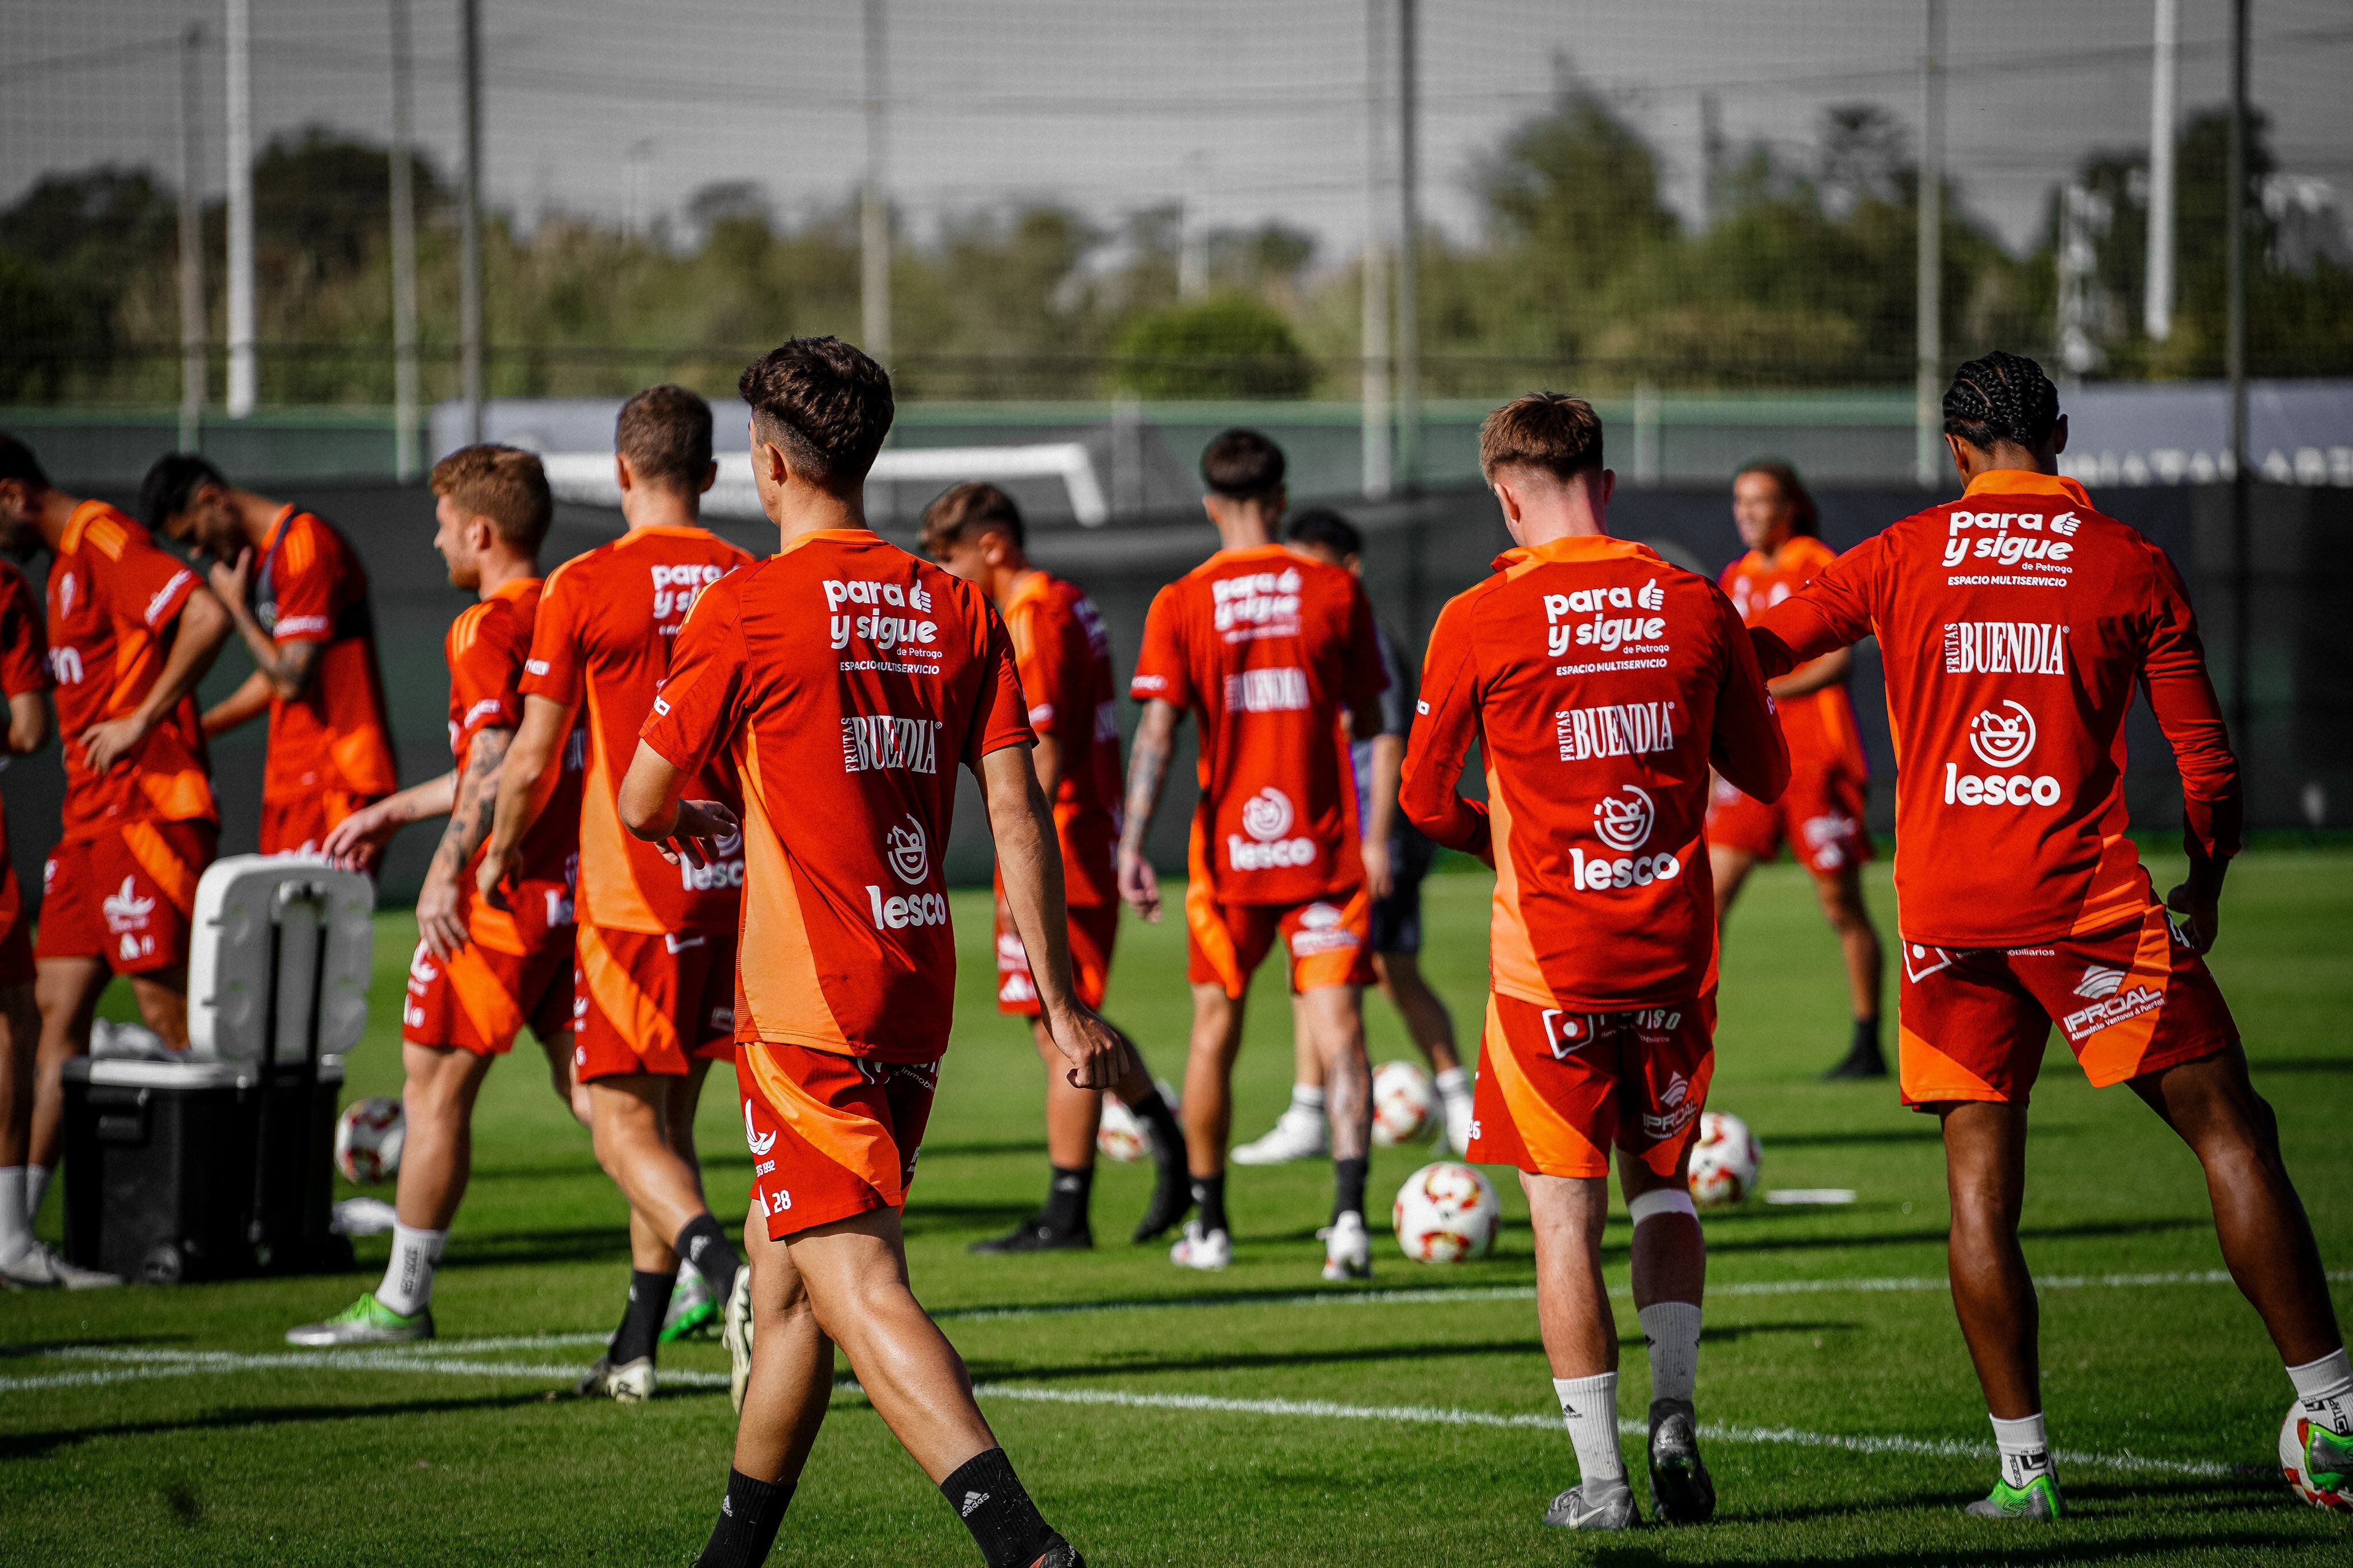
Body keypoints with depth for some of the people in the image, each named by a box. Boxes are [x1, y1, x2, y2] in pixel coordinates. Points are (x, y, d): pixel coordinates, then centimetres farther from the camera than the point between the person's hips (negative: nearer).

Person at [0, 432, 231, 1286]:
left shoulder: (107, 543, -12)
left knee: (167, 1011, -7)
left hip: (146, 809, -10)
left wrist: (142, 720, -19)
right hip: (93, 817, 10)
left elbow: (206, 617, -24)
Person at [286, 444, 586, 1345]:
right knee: (587, 1079, 9)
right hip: (577, 886, 8)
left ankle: (403, 1299, 8)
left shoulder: (488, 629, -12)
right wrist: (394, 812, 32)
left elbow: (497, 764, -24)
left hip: (500, 894, -8)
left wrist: (445, 872, -24)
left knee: (434, 1088, 1)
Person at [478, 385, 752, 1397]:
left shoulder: (584, 588, -8)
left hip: (630, 889, -5)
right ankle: (638, 1346, 20)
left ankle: (712, 1260, -31)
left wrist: (499, 856, 13)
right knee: (668, 1113, 15)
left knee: (624, 1121, -3)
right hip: (733, 884, 5)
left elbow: (532, 759, -5)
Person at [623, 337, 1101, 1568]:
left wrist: (706, 827, 23)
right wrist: (1061, 1001, 4)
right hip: (919, 993, 7)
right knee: (785, 1267, 20)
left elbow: (642, 806, -1)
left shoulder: (744, 609, -8)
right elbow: (1016, 810, 3)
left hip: (805, 997, -7)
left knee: (855, 1282, -13)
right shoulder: (957, 608, 7)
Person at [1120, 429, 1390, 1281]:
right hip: (1324, 846, 0)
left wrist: (1131, 850, -9)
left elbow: (1157, 734, -9)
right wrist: (1377, 834, 22)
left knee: (1216, 1027, 13)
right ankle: (1349, 1209, -21)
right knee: (1337, 1026, -4)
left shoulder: (1180, 605, -3)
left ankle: (1208, 1223, 20)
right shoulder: (1335, 590, 0)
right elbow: (1370, 724, 7)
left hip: (1228, 849, 0)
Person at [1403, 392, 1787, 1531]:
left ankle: (1601, 1477, 1)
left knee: (1565, 1213, 3)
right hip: (1674, 945, 3)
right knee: (1661, 1184, 20)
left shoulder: (1479, 622, -7)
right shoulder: (1695, 606, 0)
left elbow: (1425, 800, 0)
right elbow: (1764, 774, 10)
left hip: (1550, 954, -3)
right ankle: (1674, 1407, 2)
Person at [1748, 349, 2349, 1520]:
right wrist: (2205, 882, 22)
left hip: (1944, 912, 2)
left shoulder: (1900, 559, 7)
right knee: (2231, 1136, 4)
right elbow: (2207, 763, 6)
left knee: (1980, 1182, 6)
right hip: (2090, 899, -2)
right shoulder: (2132, 565, 4)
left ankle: (2023, 1465, 2)